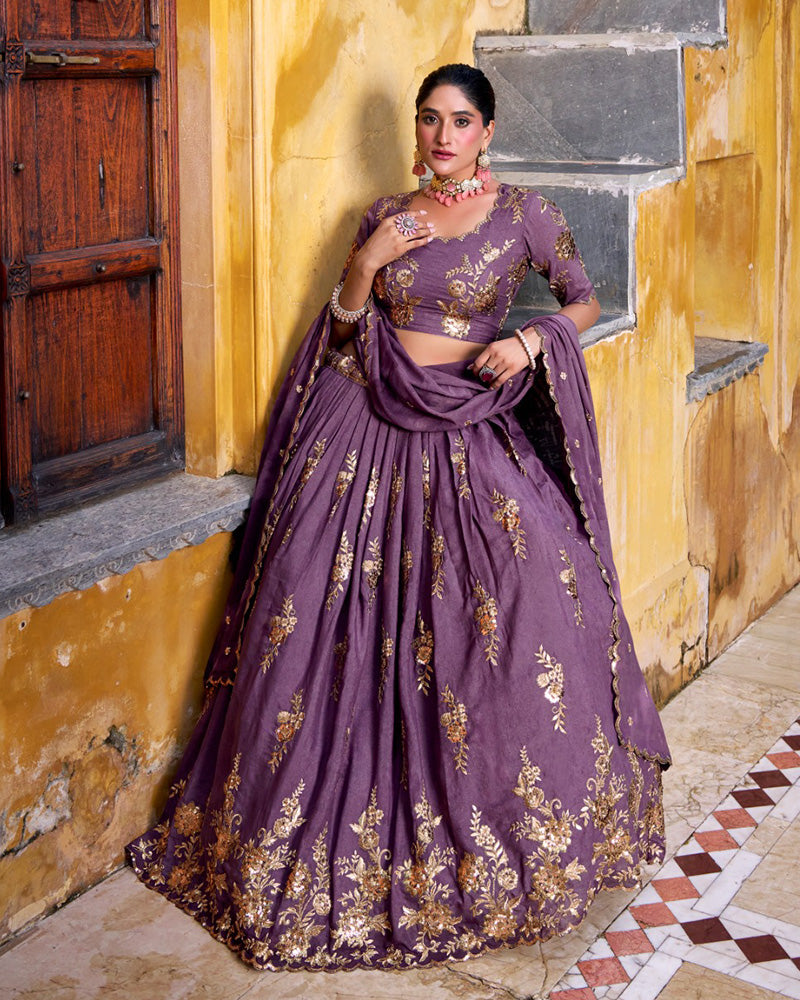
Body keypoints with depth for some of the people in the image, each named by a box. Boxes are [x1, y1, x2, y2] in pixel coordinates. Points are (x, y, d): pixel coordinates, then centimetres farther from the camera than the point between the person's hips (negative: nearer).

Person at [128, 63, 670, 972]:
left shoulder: (523, 213, 2)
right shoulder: (384, 216, 10)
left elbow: (586, 300, 10)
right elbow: (341, 328, 12)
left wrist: (534, 339, -8)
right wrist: (365, 265, -6)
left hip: (469, 430, -2)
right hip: (368, 423, 2)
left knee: (536, 587, -17)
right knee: (319, 603, -4)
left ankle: (539, 817, 2)